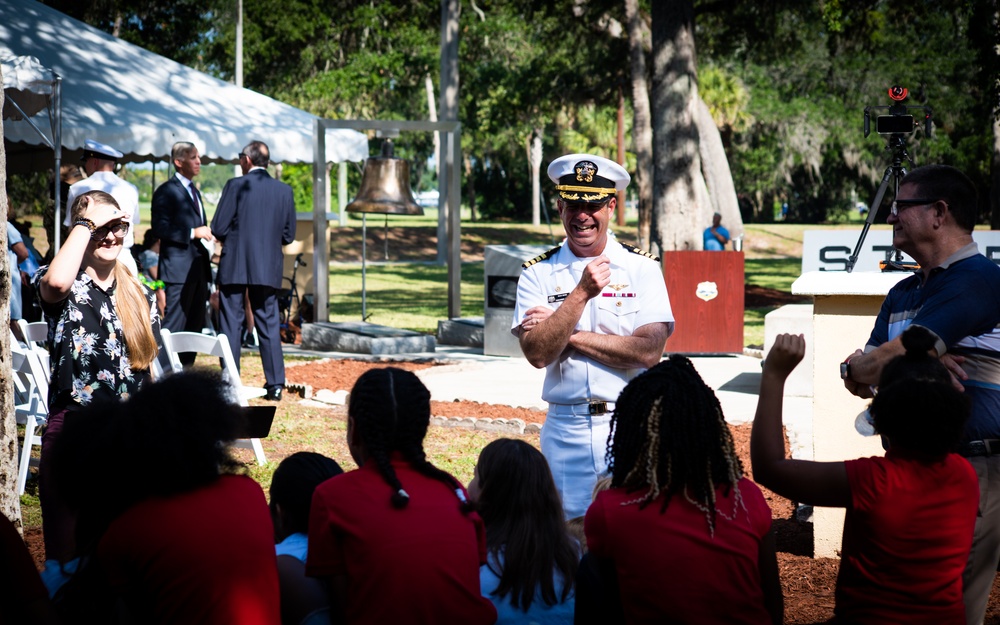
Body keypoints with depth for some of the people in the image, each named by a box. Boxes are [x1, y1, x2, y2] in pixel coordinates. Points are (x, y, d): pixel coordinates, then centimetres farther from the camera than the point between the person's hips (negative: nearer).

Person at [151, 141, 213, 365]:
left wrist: (206, 233, 10)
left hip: (198, 266, 9)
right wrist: (193, 233, -19)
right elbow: (160, 227, -16)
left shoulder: (193, 190, 21)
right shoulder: (166, 191, -7)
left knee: (195, 325, 9)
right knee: (174, 325, -9)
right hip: (179, 267, -9)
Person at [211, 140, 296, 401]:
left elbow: (218, 229, -8)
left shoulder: (236, 186, -8)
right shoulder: (284, 190, 3)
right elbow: (288, 235, 6)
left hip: (234, 266, -3)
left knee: (231, 325, 4)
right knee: (269, 325, 8)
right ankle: (276, 384, 6)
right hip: (268, 269, 3)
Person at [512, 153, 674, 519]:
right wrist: (582, 293, -17)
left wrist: (569, 336, -9)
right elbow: (537, 353, -9)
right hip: (565, 430, 1)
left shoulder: (642, 268, 1)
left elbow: (649, 351, -10)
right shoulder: (537, 273, 3)